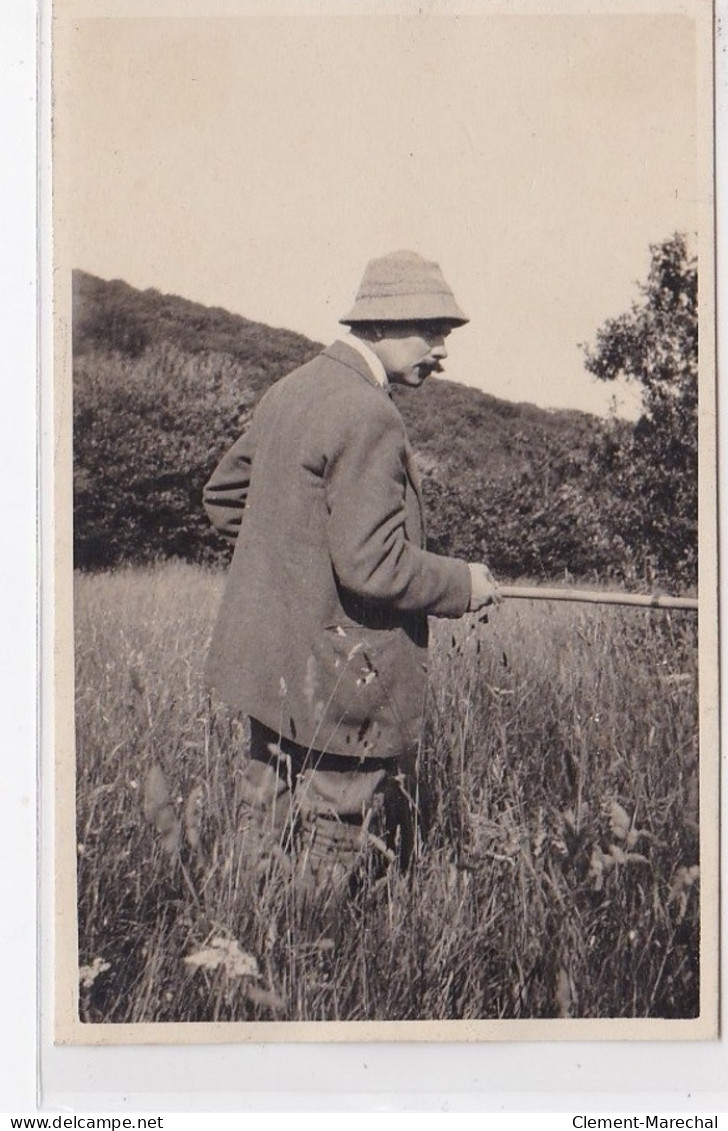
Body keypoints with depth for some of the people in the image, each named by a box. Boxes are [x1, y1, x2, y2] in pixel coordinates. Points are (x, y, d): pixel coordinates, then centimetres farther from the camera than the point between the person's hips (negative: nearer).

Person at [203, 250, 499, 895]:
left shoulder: (292, 388, 10)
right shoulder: (367, 416, -20)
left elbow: (224, 494, 21)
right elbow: (374, 564, -25)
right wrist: (464, 583, -10)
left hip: (269, 665, 9)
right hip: (338, 684, -9)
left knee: (266, 843, 18)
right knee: (324, 861, 5)